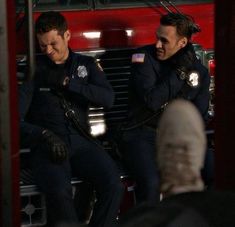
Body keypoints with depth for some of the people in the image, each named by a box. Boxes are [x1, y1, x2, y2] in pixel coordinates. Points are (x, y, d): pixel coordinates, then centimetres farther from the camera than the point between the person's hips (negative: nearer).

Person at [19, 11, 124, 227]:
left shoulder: (86, 64, 17)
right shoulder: (34, 69, 8)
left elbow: (108, 98, 0)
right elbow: (16, 118, -1)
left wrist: (66, 82, -5)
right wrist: (45, 136, -18)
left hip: (80, 141, 3)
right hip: (47, 145, -3)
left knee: (113, 184, -27)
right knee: (59, 191, -35)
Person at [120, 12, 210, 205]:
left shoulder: (199, 72, 7)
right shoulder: (145, 57, -4)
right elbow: (152, 101, -16)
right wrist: (179, 72, -16)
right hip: (143, 134, -4)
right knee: (151, 182, -34)